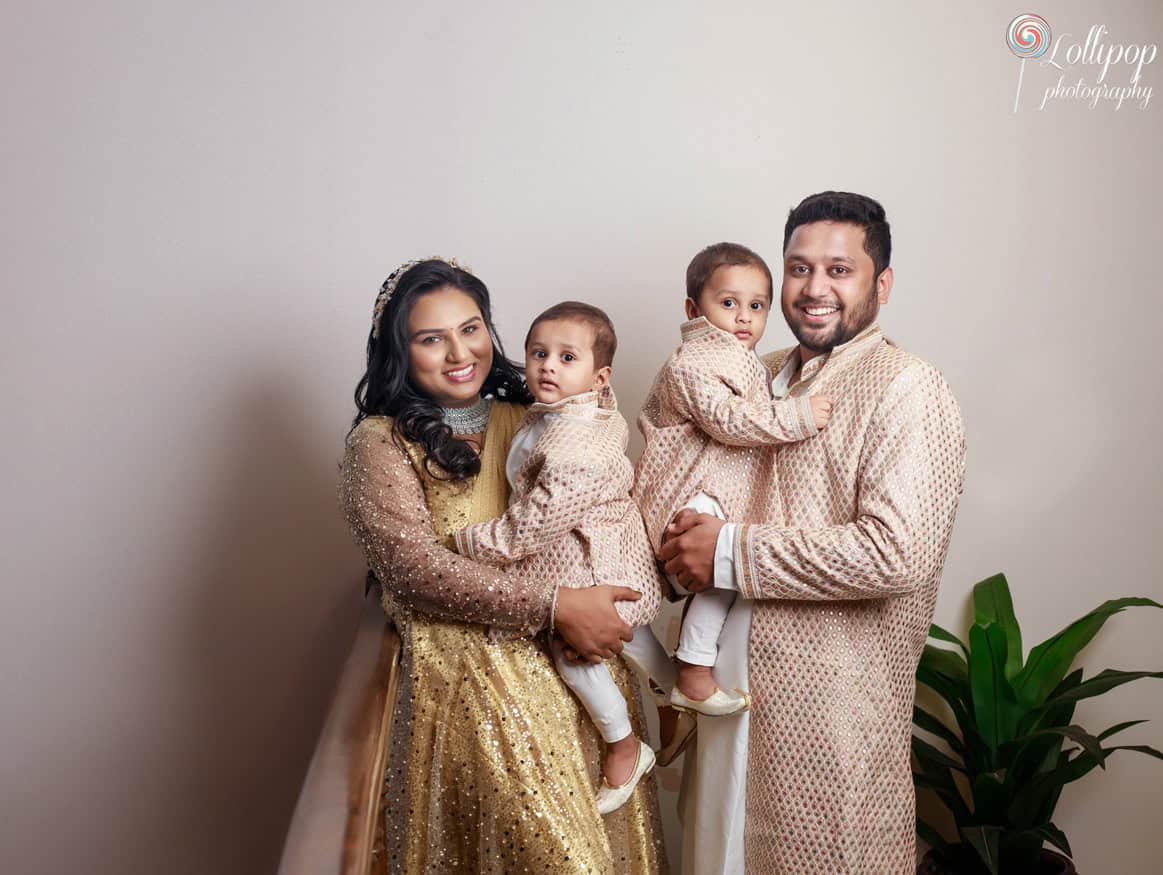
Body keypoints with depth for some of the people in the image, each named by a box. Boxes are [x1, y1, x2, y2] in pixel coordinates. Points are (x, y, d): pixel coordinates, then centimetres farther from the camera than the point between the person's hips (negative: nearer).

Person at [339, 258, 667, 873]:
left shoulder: (530, 422, 12)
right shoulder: (379, 443, -3)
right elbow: (416, 568, -14)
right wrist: (553, 607, -18)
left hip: (580, 664, 5)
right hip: (467, 678, -5)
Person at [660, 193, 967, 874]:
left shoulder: (907, 390, -13)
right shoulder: (766, 375, 11)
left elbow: (896, 553, -24)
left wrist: (728, 553, -18)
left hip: (835, 697, -7)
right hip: (736, 672, 7)